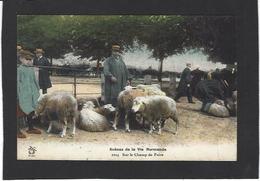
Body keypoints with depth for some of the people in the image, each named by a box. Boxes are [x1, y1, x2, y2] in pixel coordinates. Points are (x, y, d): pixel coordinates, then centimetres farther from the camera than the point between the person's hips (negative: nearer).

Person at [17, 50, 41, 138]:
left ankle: (31, 128, 29)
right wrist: (17, 95, -14)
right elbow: (18, 82, -10)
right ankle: (18, 131, 3)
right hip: (23, 95, -7)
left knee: (31, 112, 15)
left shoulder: (31, 69, 12)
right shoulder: (19, 69, -7)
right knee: (20, 113, -4)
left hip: (32, 95, 7)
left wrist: (38, 91, 17)